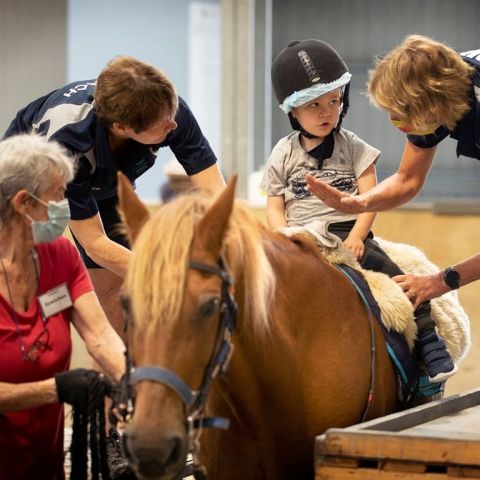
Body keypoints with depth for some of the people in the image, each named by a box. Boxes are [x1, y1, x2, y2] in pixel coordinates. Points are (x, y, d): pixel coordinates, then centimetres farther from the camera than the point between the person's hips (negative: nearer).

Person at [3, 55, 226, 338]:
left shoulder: (169, 109, -36)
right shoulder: (66, 142, -45)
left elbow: (215, 192, -33)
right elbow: (94, 243, -39)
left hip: (107, 185, 4)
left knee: (115, 292, -3)